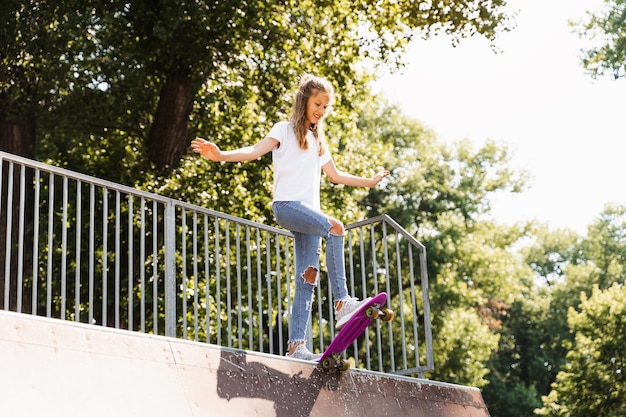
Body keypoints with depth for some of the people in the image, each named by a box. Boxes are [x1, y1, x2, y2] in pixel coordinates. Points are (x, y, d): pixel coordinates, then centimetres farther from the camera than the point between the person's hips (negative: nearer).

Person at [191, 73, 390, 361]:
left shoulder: (317, 141, 26)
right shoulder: (285, 130, 6)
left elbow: (335, 175, 35)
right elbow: (256, 150, -8)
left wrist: (368, 182, 40)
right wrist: (221, 155, -25)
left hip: (309, 210, 7)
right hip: (286, 205, -7)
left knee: (307, 278, -5)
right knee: (335, 228, -31)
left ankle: (296, 345, -9)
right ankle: (342, 303, -35)